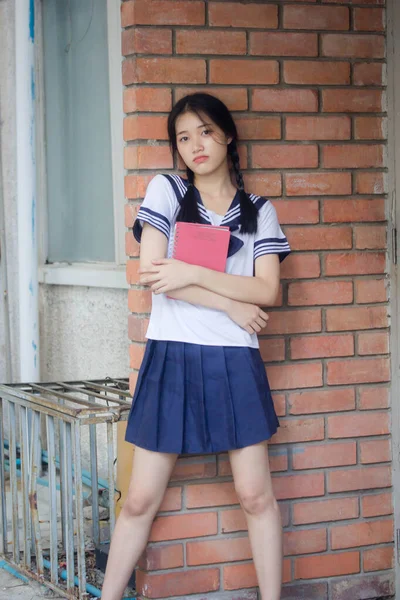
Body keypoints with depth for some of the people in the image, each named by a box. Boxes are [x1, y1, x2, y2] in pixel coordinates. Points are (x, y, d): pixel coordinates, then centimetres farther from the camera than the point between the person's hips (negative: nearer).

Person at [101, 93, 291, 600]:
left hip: (235, 363, 1)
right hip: (172, 358, -1)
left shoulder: (258, 211, 9)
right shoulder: (166, 191, 5)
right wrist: (232, 304, -8)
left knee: (255, 496, 3)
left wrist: (193, 274, -13)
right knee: (141, 501, 2)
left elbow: (267, 291, -3)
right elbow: (151, 274, -6)